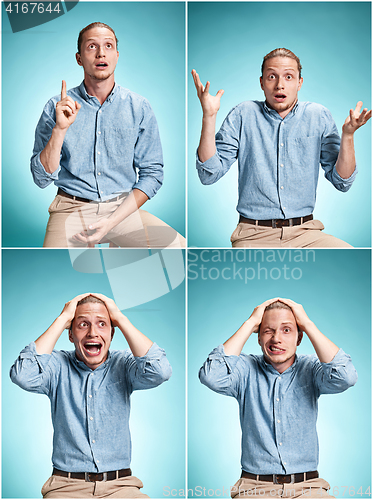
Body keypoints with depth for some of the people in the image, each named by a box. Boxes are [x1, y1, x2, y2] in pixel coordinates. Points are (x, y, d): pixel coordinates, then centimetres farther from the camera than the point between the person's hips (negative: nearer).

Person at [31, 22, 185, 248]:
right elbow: (42, 178, -2)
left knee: (177, 246, -19)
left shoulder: (139, 108, 4)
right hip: (73, 210, -2)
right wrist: (60, 129, -17)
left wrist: (112, 221, -10)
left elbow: (151, 173, 2)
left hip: (123, 208, 3)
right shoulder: (57, 107, 2)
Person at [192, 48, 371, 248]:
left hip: (304, 232, 2)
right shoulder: (243, 115, 4)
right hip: (254, 235, -2)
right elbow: (209, 175, -2)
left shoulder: (318, 116, 8)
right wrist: (209, 117, -11)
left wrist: (347, 134, -9)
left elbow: (342, 182, 6)